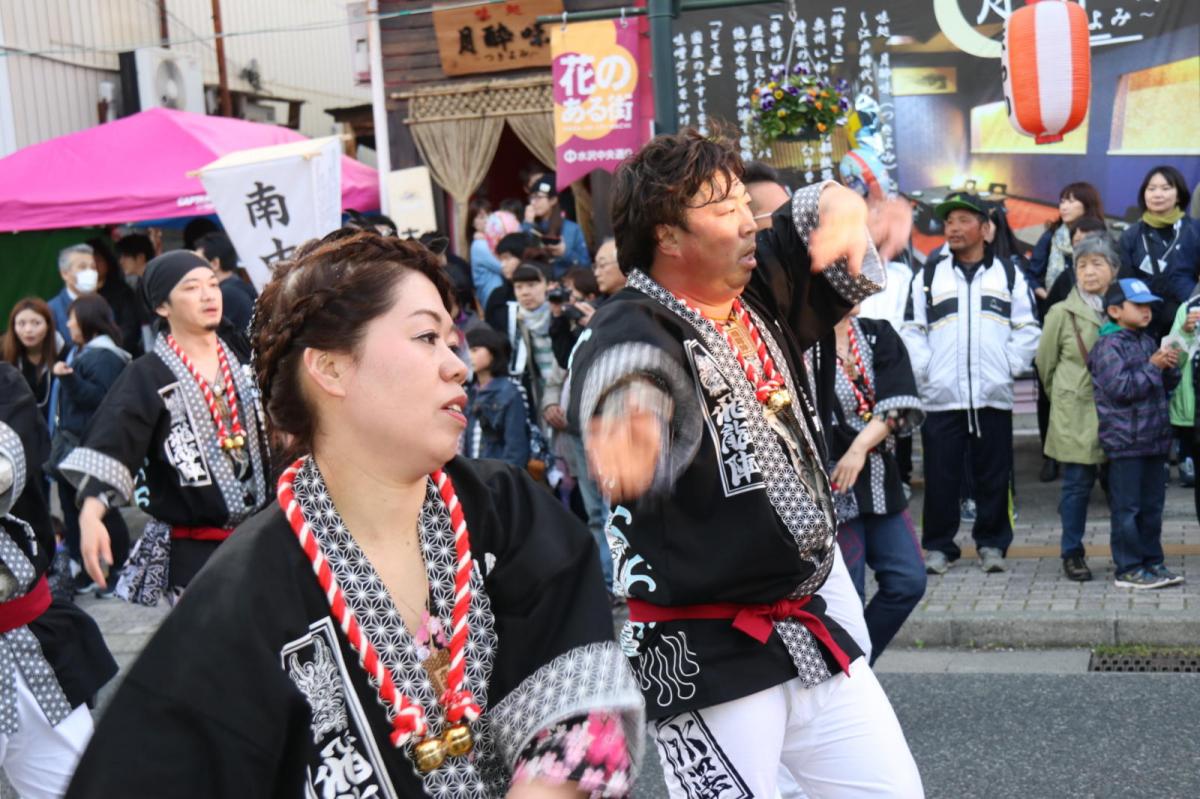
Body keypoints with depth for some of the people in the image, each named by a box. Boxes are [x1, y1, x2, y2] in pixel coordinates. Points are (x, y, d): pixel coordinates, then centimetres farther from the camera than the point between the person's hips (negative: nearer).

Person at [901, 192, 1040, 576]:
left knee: (994, 475, 5)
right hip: (940, 397, 0)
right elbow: (911, 331, 7)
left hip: (994, 396, 0)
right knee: (940, 475, 2)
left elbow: (1027, 329, 9)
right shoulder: (928, 276, 10)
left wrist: (1010, 367, -2)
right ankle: (938, 546, 11)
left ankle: (992, 543, 17)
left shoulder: (1009, 275, 10)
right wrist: (925, 370, -5)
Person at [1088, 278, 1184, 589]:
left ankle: (1152, 561, 21)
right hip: (1124, 441, -8)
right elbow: (1120, 388, -20)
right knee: (1127, 508, -2)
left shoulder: (1148, 342, 15)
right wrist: (1152, 366, -15)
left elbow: (1166, 386, 22)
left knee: (1152, 504, 13)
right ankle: (1128, 569, 3)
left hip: (1154, 438, 8)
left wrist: (1170, 367, 1)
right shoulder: (1108, 346, -10)